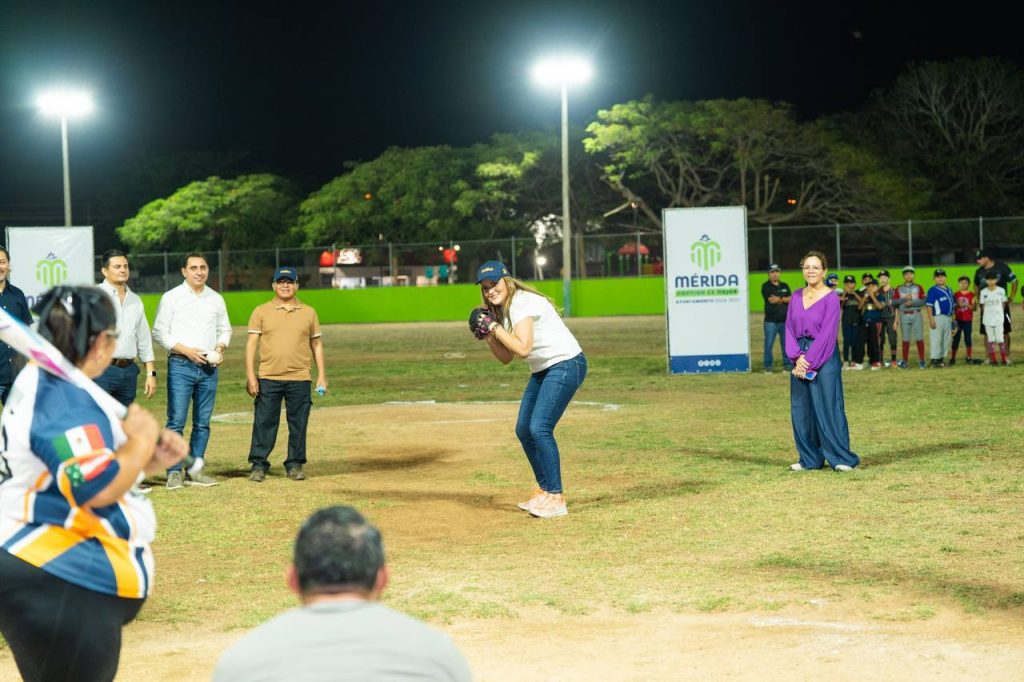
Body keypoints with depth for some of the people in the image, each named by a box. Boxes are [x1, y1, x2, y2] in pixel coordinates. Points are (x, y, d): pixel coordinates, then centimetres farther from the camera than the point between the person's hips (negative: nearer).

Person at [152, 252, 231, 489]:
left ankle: (194, 471, 12)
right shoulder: (171, 298, 0)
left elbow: (225, 329, 21)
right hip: (180, 365, -4)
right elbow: (159, 332, -2)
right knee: (176, 421, -9)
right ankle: (174, 471, -4)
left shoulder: (216, 299, 13)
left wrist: (220, 348, 1)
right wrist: (185, 350, -13)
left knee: (203, 422, 5)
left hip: (209, 367, 4)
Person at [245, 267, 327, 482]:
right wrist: (250, 375, -6)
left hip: (299, 379, 1)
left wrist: (322, 375, 6)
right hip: (268, 378, -1)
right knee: (264, 423, -2)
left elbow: (316, 344, 13)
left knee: (298, 424, 4)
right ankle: (258, 465, 3)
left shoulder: (309, 313, 10)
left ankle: (295, 465, 13)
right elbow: (252, 343, 2)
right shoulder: (261, 311, 5)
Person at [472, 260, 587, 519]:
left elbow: (523, 348, -27)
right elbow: (506, 357, 12)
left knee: (540, 428, -19)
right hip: (542, 371, 11)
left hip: (566, 364, -10)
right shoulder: (502, 310, 12)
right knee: (524, 430, 11)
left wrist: (494, 327, -19)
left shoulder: (523, 303, -17)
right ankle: (545, 490, 23)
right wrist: (486, 334, 0)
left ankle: (556, 499, -15)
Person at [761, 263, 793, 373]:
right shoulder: (766, 286, 0)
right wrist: (784, 298, -2)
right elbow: (771, 300, -13)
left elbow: (790, 299, 4)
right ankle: (768, 365, 3)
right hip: (771, 320, -4)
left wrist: (779, 299, -10)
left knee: (786, 343, 4)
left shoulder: (784, 286, 16)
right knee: (769, 344, -3)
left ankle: (787, 364, 11)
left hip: (785, 320, 4)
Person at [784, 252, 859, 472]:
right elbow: (789, 328, 6)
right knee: (801, 410, 6)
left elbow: (826, 334, -12)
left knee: (828, 408, -6)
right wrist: (797, 357, -8)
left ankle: (842, 459, 0)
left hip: (824, 358, -5)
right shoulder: (796, 296, 9)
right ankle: (810, 459, 14)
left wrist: (809, 361, -15)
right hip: (800, 359, 5)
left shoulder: (831, 299, -7)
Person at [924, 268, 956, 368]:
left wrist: (952, 318, 15)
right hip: (937, 317, -8)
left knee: (946, 340, 10)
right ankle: (934, 360, -5)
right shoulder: (933, 290, -7)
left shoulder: (949, 290, 15)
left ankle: (941, 358, 19)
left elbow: (953, 304, 21)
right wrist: (931, 319, -20)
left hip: (948, 318, 8)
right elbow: (929, 305, -12)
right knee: (936, 339, -8)